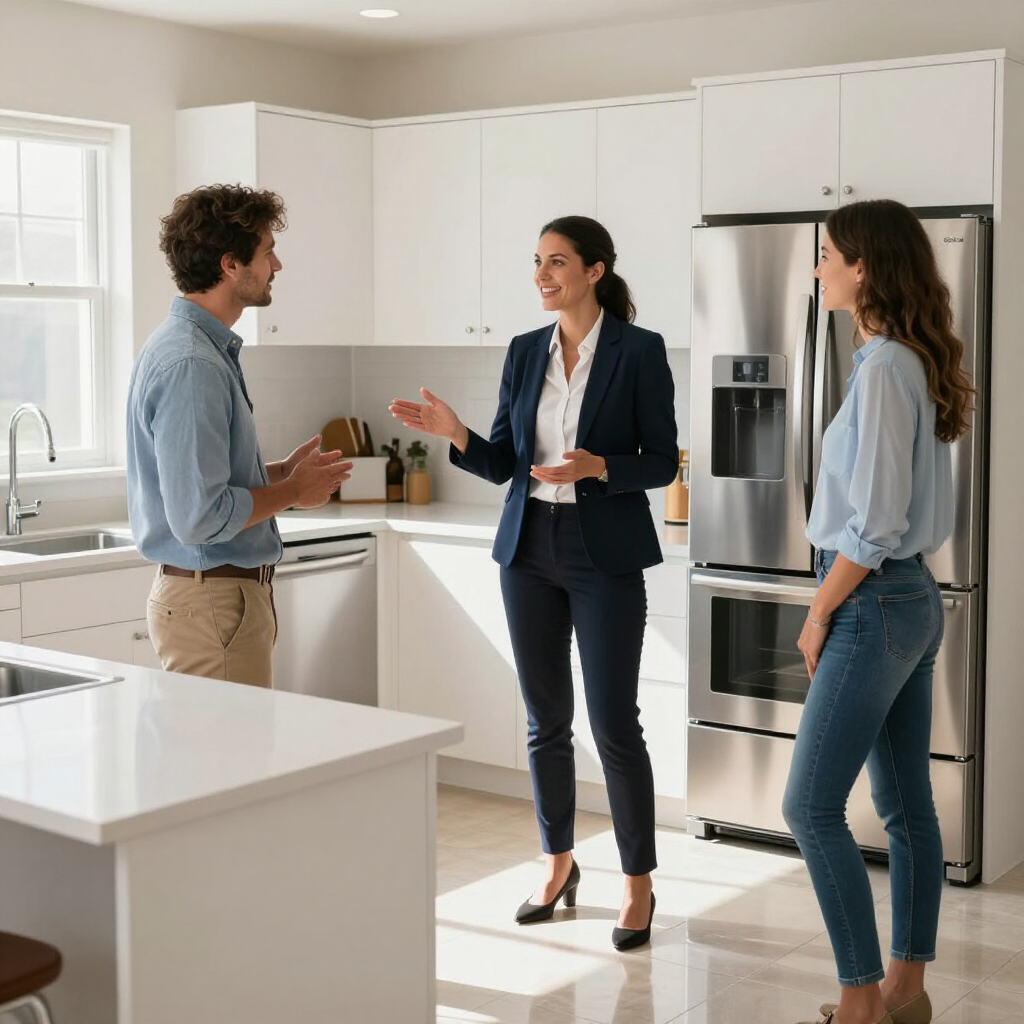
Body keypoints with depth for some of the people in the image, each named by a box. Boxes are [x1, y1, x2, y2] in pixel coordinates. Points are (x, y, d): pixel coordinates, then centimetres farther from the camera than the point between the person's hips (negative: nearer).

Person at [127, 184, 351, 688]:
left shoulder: (210, 348, 13)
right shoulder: (190, 364, -21)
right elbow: (200, 518, -27)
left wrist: (281, 471, 10)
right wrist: (294, 490, -12)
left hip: (233, 590, 10)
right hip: (212, 602, -10)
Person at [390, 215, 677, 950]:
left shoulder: (640, 351, -6)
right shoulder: (525, 352, 8)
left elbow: (662, 462, -6)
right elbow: (503, 464, 8)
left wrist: (597, 467, -23)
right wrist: (455, 433, -10)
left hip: (606, 556, -5)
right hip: (530, 550, 5)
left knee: (614, 722, -2)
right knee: (547, 719, 12)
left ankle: (639, 886, 13)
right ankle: (559, 866, 29)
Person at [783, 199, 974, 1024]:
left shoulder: (883, 367, -17)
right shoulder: (914, 363, 10)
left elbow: (874, 523, -19)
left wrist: (819, 614, -10)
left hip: (876, 602, -9)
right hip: (914, 597, 9)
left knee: (812, 807, -4)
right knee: (906, 805, 13)